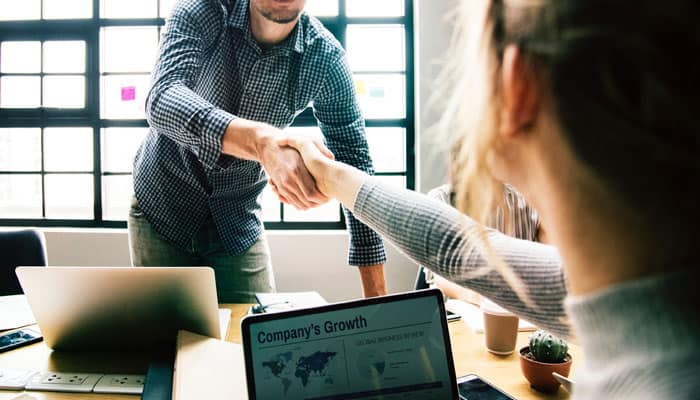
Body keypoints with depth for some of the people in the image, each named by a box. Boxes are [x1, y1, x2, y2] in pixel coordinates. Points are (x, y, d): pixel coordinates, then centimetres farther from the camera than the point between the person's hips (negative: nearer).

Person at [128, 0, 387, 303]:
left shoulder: (326, 58, -16)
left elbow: (355, 164, -14)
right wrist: (262, 140, -55)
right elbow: (162, 100, -35)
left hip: (239, 224, 1)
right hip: (162, 208, 0)